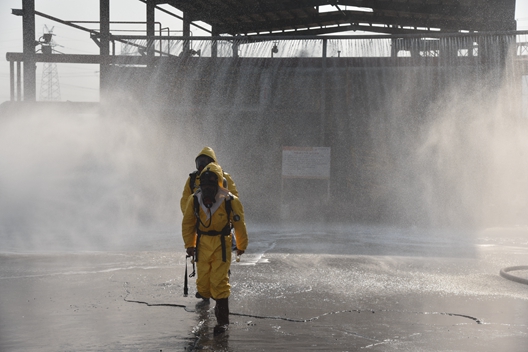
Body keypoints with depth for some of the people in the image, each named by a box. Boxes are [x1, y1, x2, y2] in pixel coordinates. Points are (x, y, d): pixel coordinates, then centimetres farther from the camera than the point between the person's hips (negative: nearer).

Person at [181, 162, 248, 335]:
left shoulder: (230, 201, -14)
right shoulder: (194, 200, -6)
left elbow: (239, 225, -1)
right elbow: (188, 223, 8)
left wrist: (241, 246, 10)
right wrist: (189, 244, 7)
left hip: (222, 244, -3)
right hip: (202, 243, 3)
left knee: (219, 282, -9)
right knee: (203, 280, 6)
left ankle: (223, 320, -2)